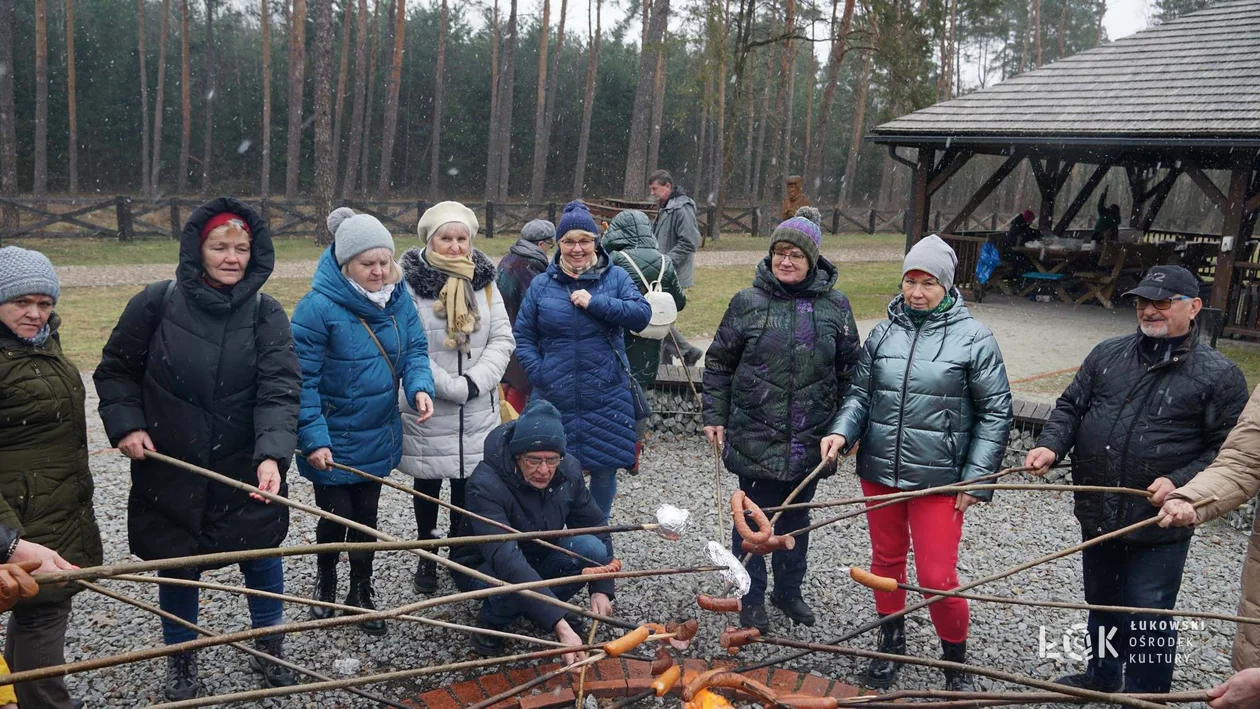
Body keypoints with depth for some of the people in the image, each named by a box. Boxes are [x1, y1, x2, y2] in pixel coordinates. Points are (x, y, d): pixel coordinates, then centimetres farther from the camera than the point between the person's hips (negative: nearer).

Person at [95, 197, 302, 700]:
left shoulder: (266, 315, -8)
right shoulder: (157, 304, -8)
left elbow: (280, 391, -19)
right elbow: (115, 371, 5)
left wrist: (272, 455, -33)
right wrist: (126, 424, -11)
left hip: (246, 471, 0)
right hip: (171, 469, 0)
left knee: (261, 556, 12)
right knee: (178, 565, 13)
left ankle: (269, 649, 37)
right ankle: (180, 659, 38)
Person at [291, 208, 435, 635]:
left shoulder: (397, 298, -4)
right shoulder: (318, 307, -21)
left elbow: (415, 348, 4)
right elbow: (302, 379, -18)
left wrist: (420, 387, -17)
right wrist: (314, 439, -21)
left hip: (378, 436, 5)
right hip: (332, 441, -5)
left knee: (366, 517, 17)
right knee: (336, 516, 9)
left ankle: (361, 594, 36)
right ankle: (325, 585, 38)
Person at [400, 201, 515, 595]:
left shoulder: (484, 279, 4)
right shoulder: (409, 282, -11)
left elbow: (502, 339, 2)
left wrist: (475, 382, -13)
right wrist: (453, 388, -17)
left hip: (479, 410, 3)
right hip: (427, 408, -3)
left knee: (469, 482, 11)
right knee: (427, 484, 11)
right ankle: (427, 558, 28)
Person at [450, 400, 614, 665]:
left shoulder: (568, 470, -17)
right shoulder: (486, 484, -34)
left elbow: (596, 527, -7)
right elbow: (505, 559, -45)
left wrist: (601, 589, -22)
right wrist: (560, 626, -52)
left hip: (539, 558, 4)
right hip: (484, 567, -4)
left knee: (592, 549, -24)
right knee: (513, 585, -37)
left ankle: (550, 605, 2)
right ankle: (491, 620, -3)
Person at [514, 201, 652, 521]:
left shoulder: (616, 277, 2)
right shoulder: (542, 285, 4)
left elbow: (642, 315, -11)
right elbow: (523, 336, 8)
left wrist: (595, 302, -17)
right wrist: (538, 373, -5)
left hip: (606, 397, 0)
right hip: (554, 398, 1)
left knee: (605, 469, 9)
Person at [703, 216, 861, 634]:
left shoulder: (834, 305, 1)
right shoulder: (747, 303, -4)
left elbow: (849, 369, 8)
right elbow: (718, 364, 2)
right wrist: (715, 416, -1)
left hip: (809, 440, 2)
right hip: (755, 438, -2)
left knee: (796, 517, 18)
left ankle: (788, 591, 37)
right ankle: (752, 599, 25)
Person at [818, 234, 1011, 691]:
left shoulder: (973, 339, -6)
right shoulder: (884, 333, 4)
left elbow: (995, 413, -4)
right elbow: (861, 394, 9)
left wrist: (977, 478, -8)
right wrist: (843, 431, -10)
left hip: (938, 478, -4)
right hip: (879, 471, 4)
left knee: (937, 577, -2)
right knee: (886, 561, 18)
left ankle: (956, 662, 24)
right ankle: (891, 645, 39)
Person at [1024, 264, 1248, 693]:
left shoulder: (1219, 375, -7)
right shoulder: (1108, 354, 5)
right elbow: (1071, 407, 9)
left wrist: (1181, 482, -21)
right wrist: (1051, 446, -9)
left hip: (1159, 524, -5)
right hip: (1097, 514, 5)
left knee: (1147, 620, 3)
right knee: (1101, 602, 24)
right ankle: (1102, 674, 46)